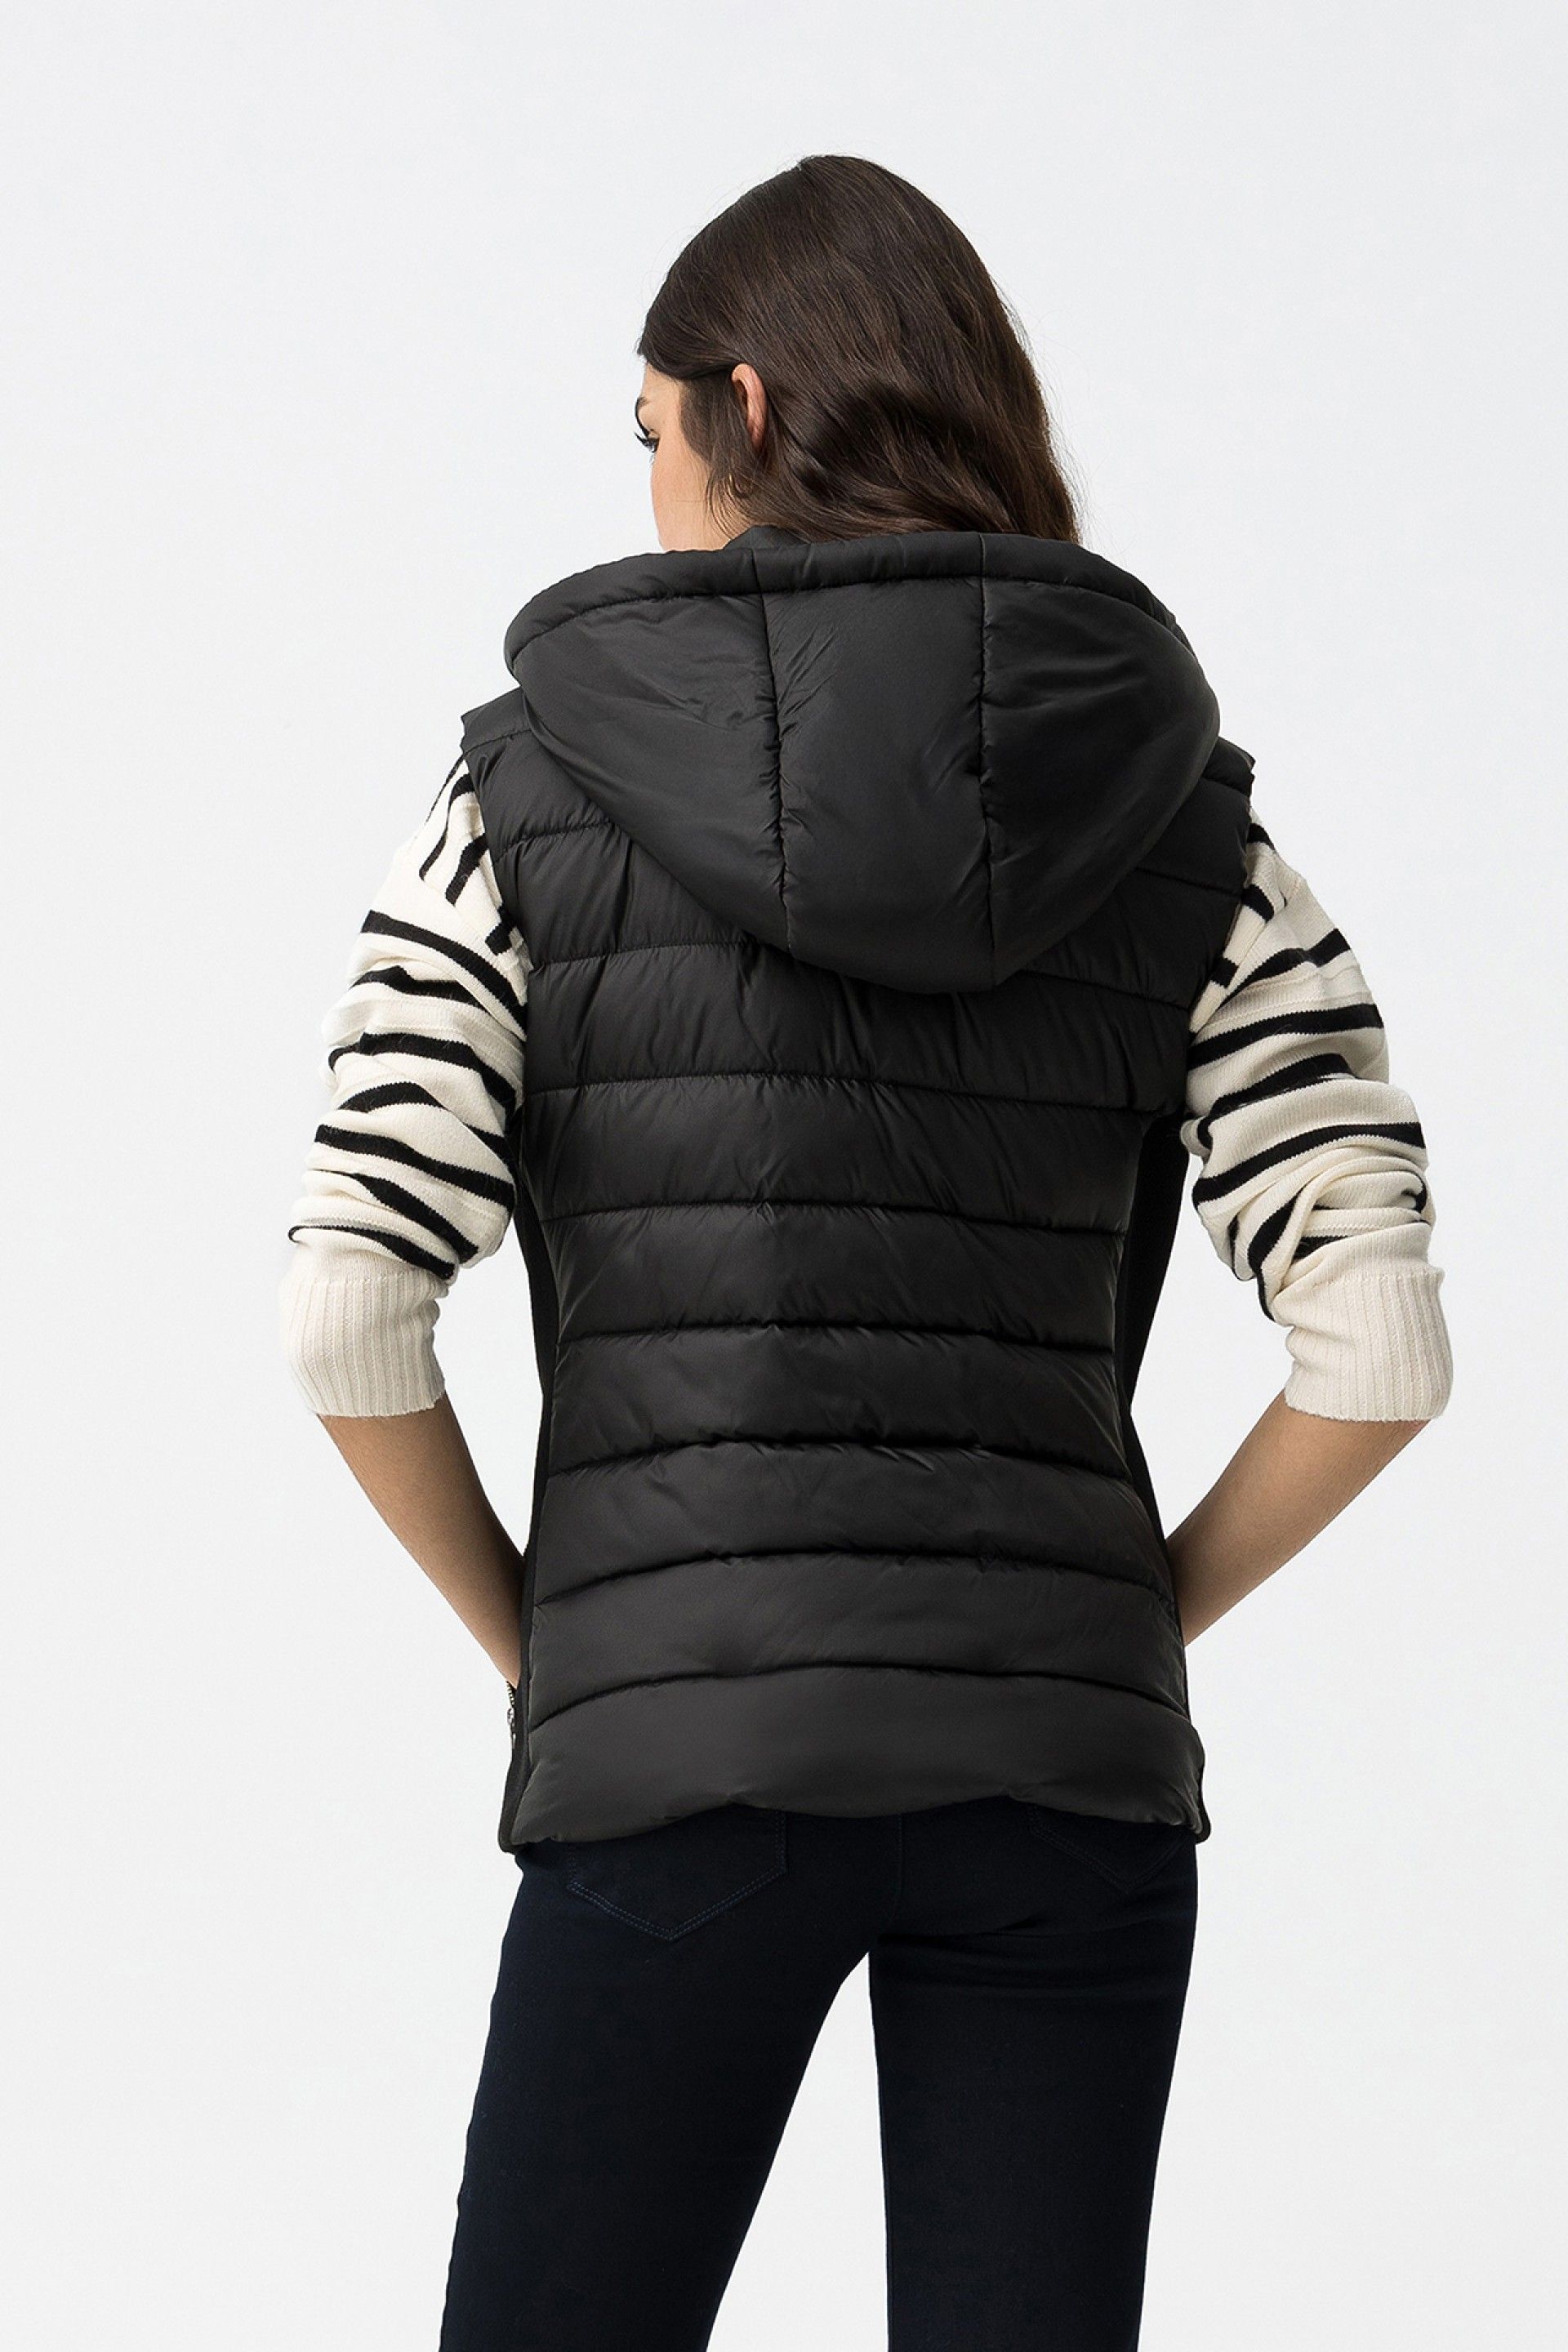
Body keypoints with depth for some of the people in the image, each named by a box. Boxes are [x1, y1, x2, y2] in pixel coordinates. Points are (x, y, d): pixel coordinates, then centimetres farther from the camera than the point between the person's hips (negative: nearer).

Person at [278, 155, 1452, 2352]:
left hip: (674, 1755, -2)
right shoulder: (1190, 822, 4)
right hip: (1063, 1759, 2)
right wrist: (1134, 1621, 10)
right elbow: (1384, 1343, -3)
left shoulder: (527, 792, -1)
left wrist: (531, 1641, 6)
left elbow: (349, 1316, -8)